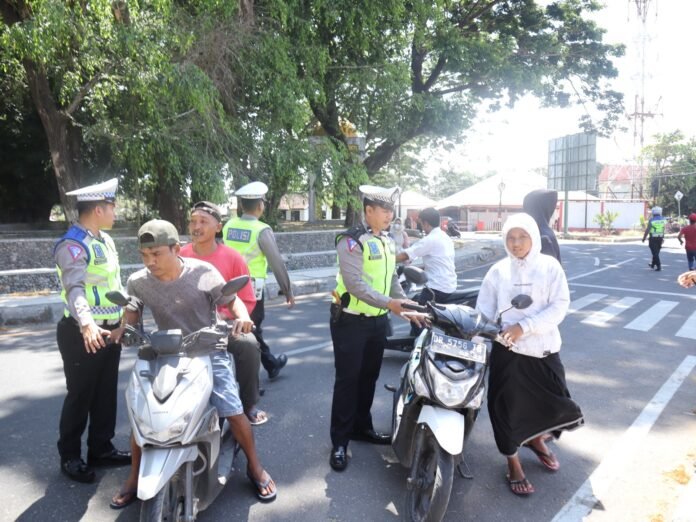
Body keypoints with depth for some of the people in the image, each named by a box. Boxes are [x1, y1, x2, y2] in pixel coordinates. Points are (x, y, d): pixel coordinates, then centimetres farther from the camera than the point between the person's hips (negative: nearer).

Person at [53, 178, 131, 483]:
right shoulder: (72, 246, -17)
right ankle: (70, 456, 21)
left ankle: (100, 449, 29)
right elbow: (75, 288, -31)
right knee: (80, 397, 4)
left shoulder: (105, 240, 12)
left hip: (111, 330, 8)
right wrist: (87, 324, -46)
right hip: (83, 335, -8)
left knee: (106, 394, 15)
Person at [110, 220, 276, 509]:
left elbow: (231, 301, -6)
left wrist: (243, 317, -29)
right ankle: (135, 477, 24)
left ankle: (255, 467, 18)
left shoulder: (203, 272, -16)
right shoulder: (137, 283, -8)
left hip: (209, 352, -2)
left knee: (234, 413, -8)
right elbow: (131, 317, 5)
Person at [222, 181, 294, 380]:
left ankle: (271, 365, 34)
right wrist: (288, 291, -3)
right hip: (251, 289, -5)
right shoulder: (262, 231, -12)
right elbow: (277, 263, -11)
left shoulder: (228, 226, 3)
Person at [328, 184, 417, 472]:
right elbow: (354, 283, -26)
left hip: (378, 321, 7)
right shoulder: (351, 241, -16)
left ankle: (362, 427, 33)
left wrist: (407, 306, 3)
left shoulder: (387, 241, 9)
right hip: (351, 321, -7)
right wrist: (388, 303, -31)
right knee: (347, 380, -1)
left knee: (369, 377, 17)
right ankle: (339, 442, 10)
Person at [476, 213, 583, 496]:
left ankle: (536, 439, 43)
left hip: (543, 348, 1)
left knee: (553, 403, 10)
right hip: (507, 349, 0)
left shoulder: (550, 266, -2)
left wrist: (523, 327, -18)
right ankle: (513, 462, 25)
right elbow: (483, 309, 2)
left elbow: (559, 306, -9)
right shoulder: (498, 270, 1)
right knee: (508, 406, 3)